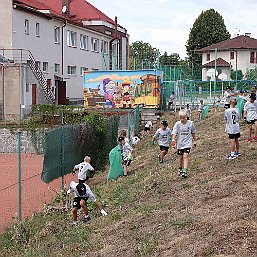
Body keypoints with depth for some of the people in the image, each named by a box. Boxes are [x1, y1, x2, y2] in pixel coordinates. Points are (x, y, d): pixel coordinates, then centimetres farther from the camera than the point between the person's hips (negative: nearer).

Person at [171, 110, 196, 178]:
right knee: (180, 157, 13)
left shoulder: (190, 123, -2)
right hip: (180, 143, 1)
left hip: (187, 143, -1)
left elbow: (193, 133, 12)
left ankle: (185, 171, -20)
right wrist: (173, 140, -26)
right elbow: (174, 133, -12)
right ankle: (180, 169, 34)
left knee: (185, 156, -15)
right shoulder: (177, 124, -7)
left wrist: (194, 141, 19)